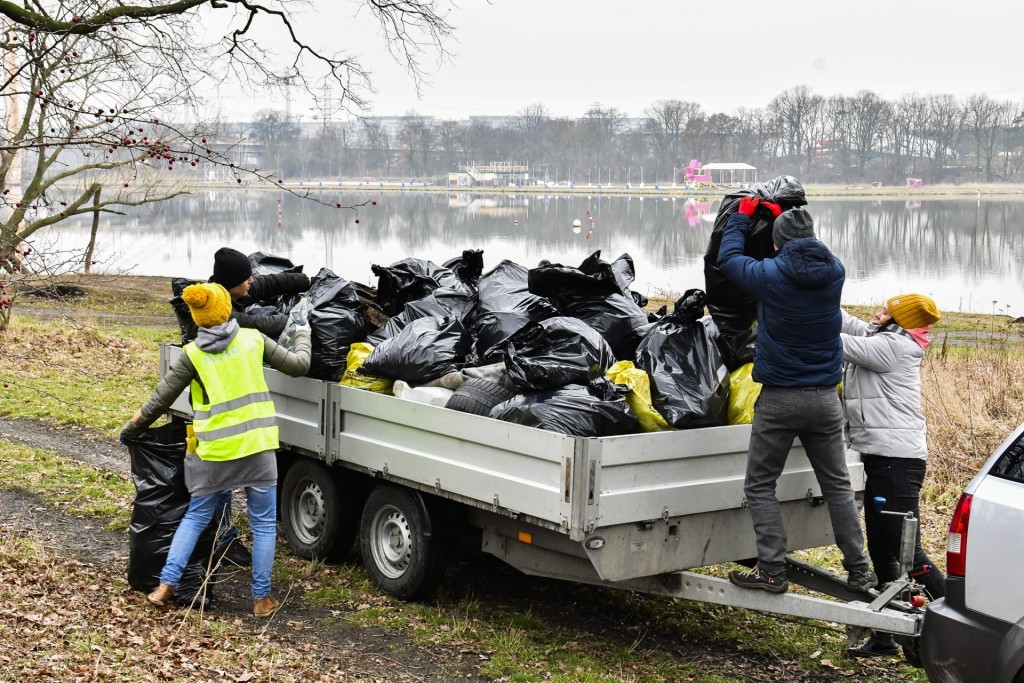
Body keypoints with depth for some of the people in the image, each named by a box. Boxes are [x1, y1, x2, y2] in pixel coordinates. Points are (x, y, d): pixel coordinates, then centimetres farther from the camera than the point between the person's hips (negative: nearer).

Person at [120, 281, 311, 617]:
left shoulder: (193, 354, -3)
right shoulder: (253, 339, -2)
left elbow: (160, 400, 1)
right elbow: (298, 365, 6)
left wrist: (131, 429, 16)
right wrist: (303, 336, 26)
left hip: (214, 451, 1)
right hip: (257, 447, -1)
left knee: (195, 517, 18)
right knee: (264, 524, 10)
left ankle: (166, 584, 13)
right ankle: (262, 598, 12)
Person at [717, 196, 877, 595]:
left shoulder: (770, 275, -13)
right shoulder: (834, 273, -1)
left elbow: (728, 258, 5)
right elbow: (813, 252, 23)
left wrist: (742, 215, 19)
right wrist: (787, 218, 31)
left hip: (779, 399, -4)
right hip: (825, 398, 4)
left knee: (760, 486, 7)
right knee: (837, 484, 15)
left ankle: (772, 570, 2)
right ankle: (860, 572, 17)